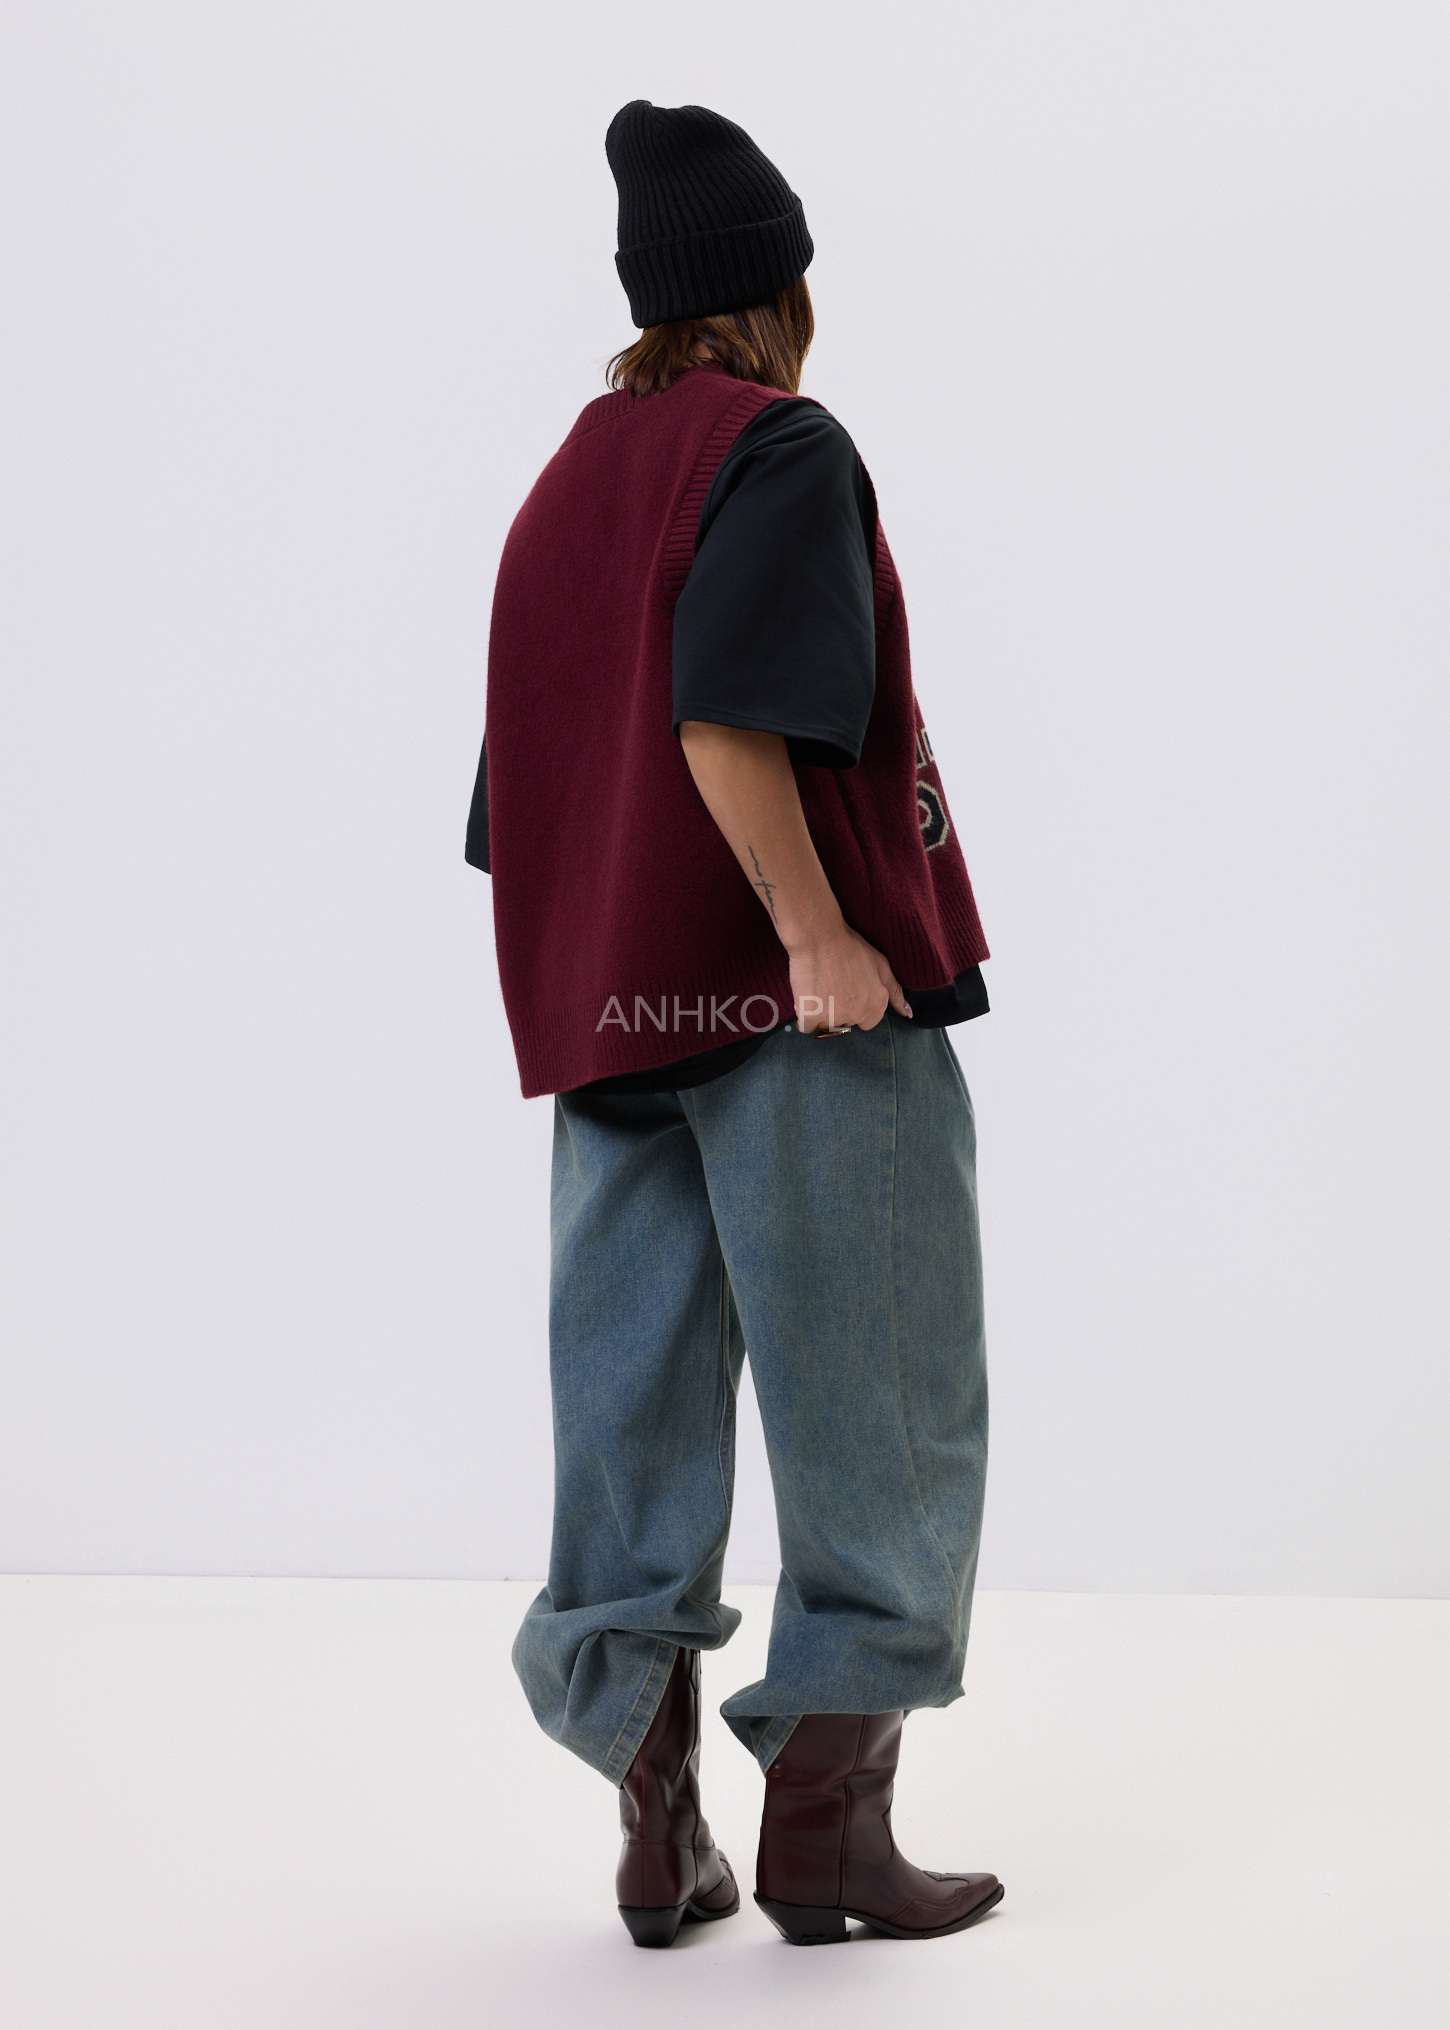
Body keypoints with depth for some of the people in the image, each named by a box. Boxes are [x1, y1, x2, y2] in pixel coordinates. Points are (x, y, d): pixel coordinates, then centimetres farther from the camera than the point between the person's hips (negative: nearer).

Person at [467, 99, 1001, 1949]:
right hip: (796, 1006, -7)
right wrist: (817, 934, -20)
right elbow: (726, 714, -22)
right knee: (876, 1416, 1)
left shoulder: (567, 480, 18)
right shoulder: (782, 448, -5)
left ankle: (659, 1832, 9)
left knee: (639, 1404, 7)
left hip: (610, 1007, 8)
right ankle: (825, 1821, 3)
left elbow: (523, 795, 16)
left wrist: (595, 995, 19)